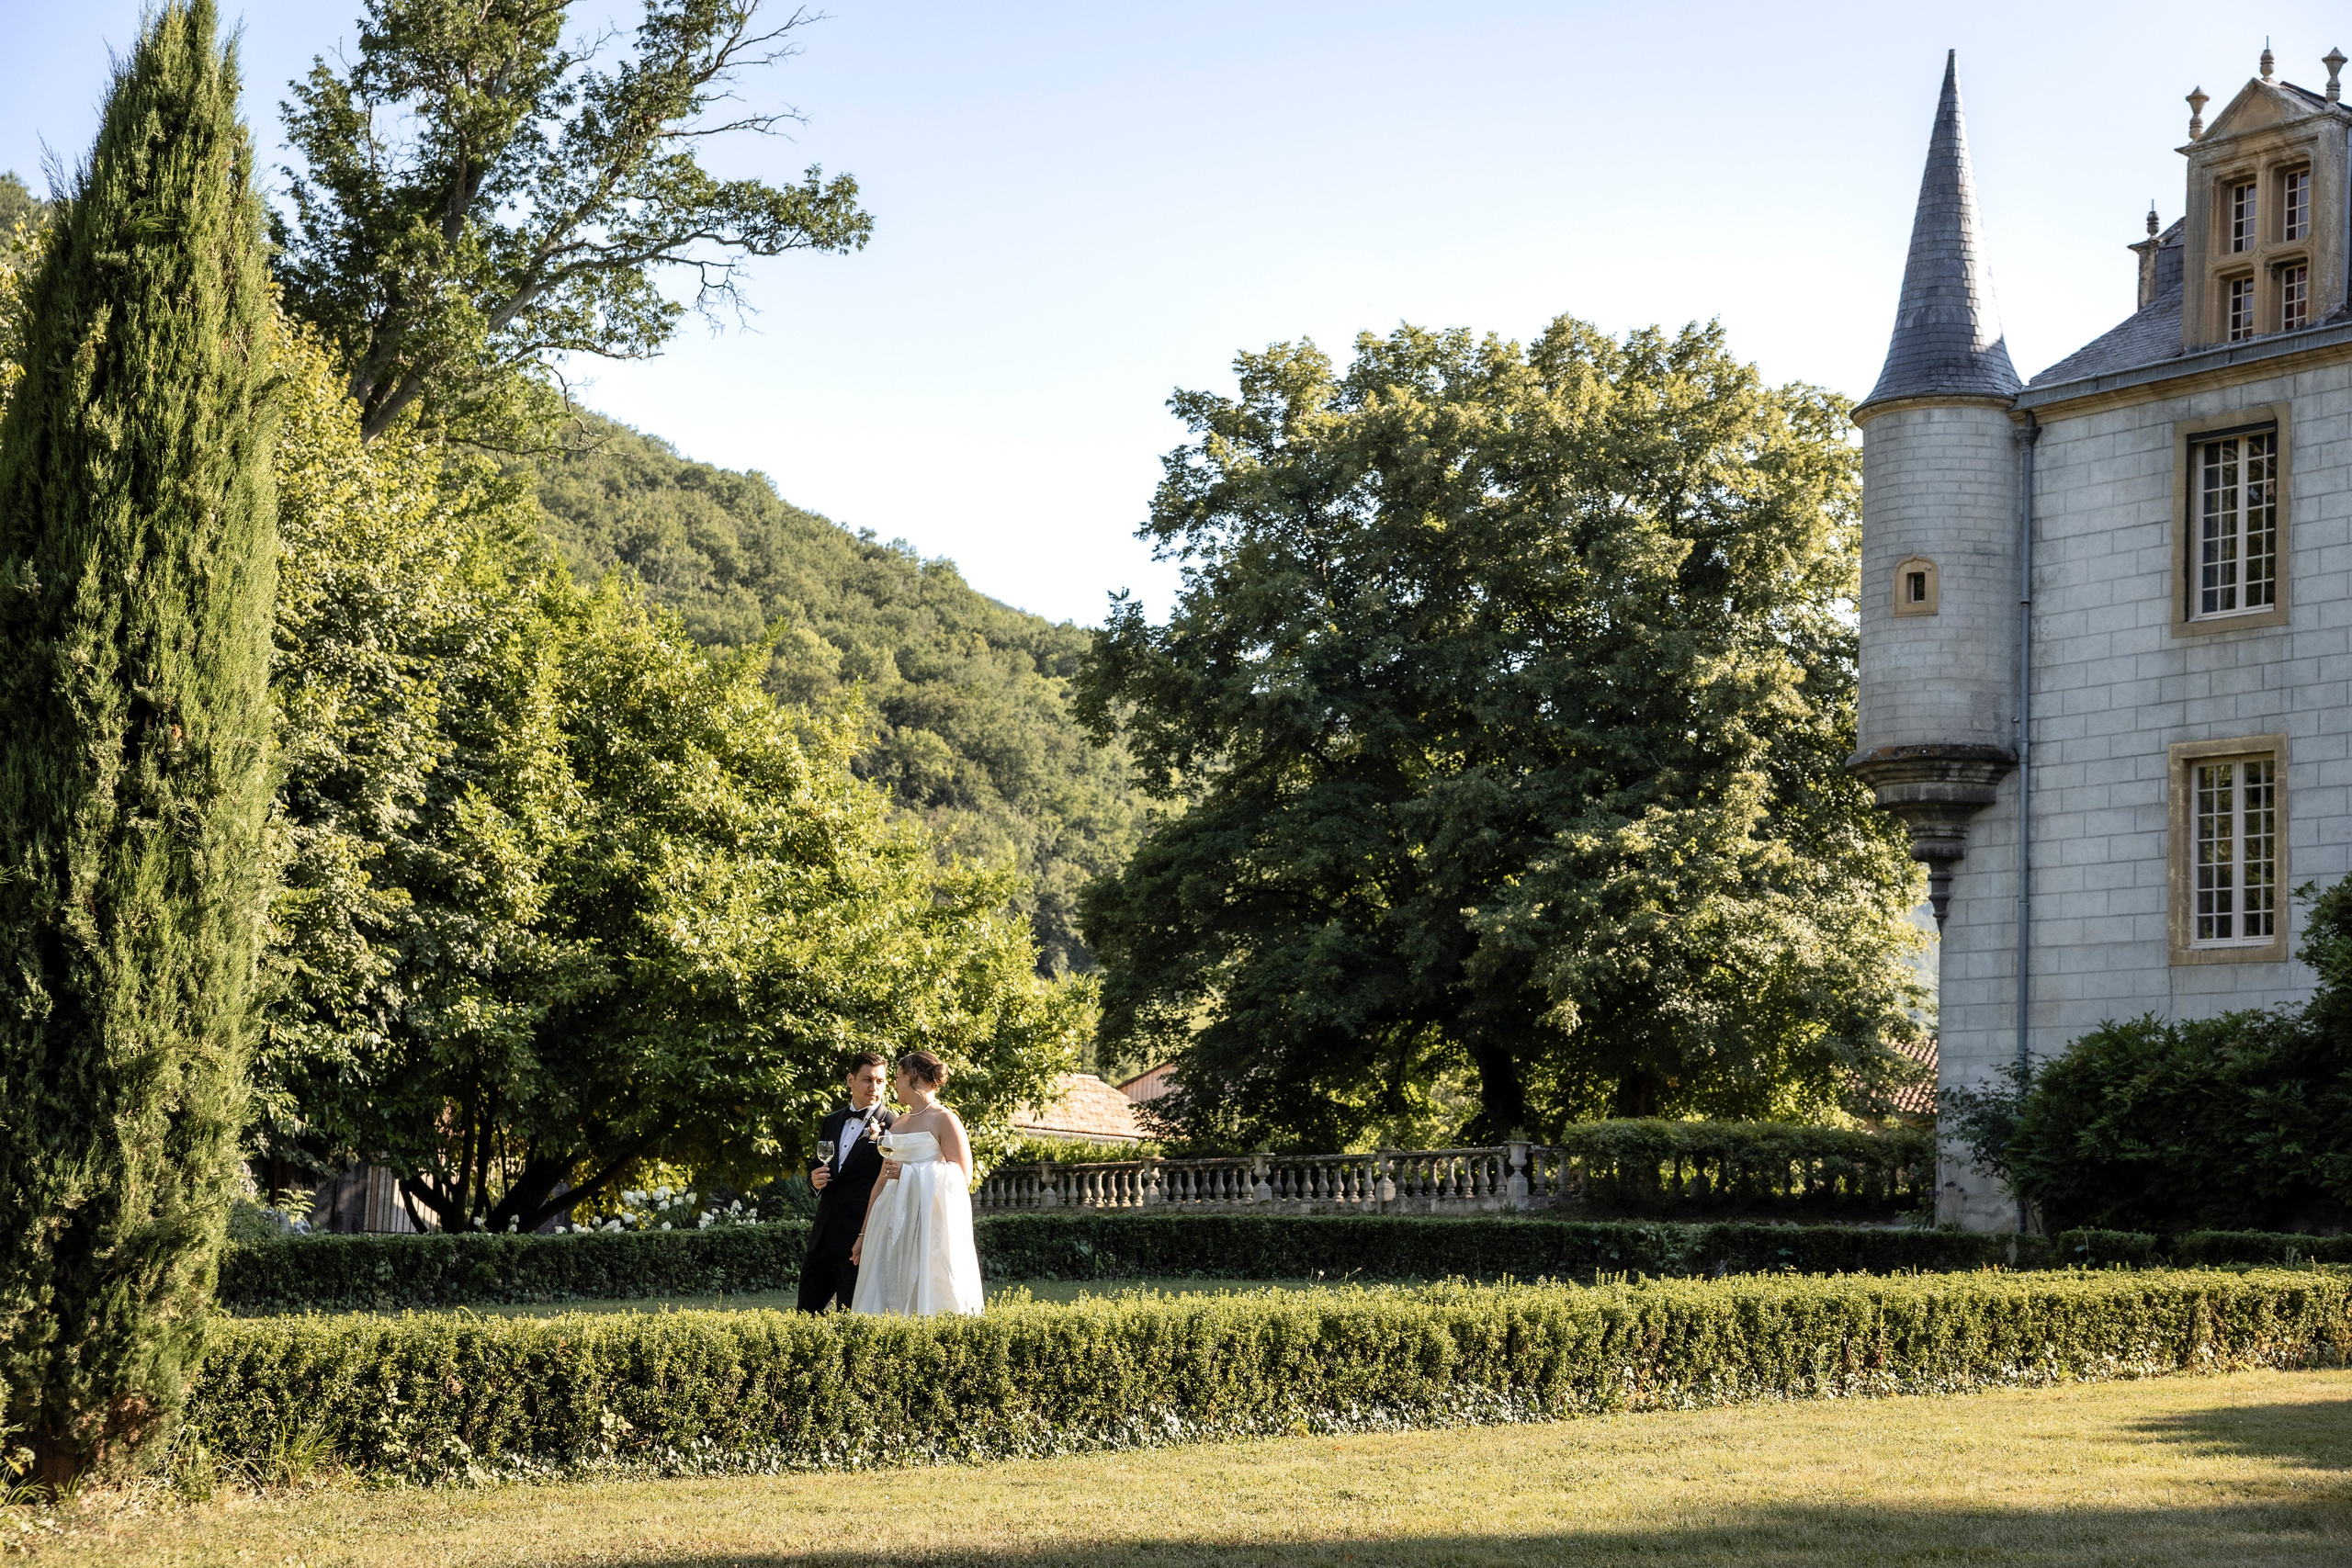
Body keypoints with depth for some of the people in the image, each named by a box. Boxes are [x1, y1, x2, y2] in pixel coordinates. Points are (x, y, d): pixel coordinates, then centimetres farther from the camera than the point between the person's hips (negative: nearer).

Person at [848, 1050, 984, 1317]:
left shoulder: (944, 1120, -3)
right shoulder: (897, 1124, 18)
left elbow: (963, 1177, -10)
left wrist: (908, 1173, -13)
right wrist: (865, 1234, 17)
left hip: (930, 1224, -7)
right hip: (894, 1224, 7)